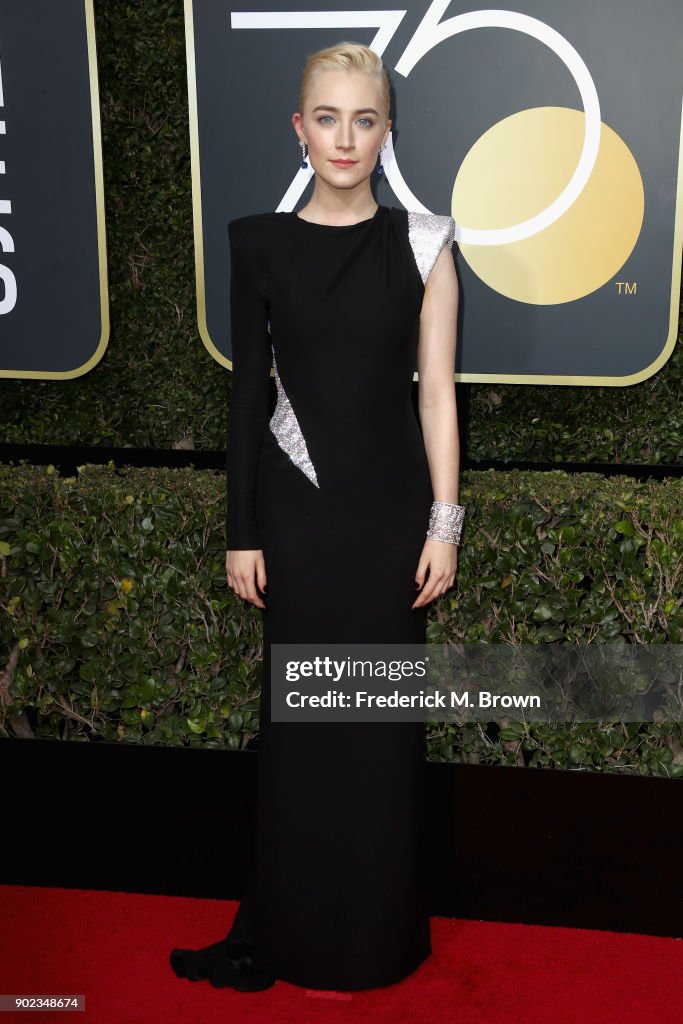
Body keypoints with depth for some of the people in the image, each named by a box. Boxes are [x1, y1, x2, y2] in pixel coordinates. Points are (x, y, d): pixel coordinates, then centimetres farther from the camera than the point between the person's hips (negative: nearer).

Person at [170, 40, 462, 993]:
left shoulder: (422, 243, -1)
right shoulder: (261, 243, 1)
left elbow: (436, 389, -1)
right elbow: (247, 389, 3)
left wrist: (444, 522, -5)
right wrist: (242, 530, 1)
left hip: (389, 504, 0)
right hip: (296, 507, 1)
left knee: (382, 718, 7)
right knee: (300, 716, 7)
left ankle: (378, 930, 25)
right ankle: (295, 927, 23)